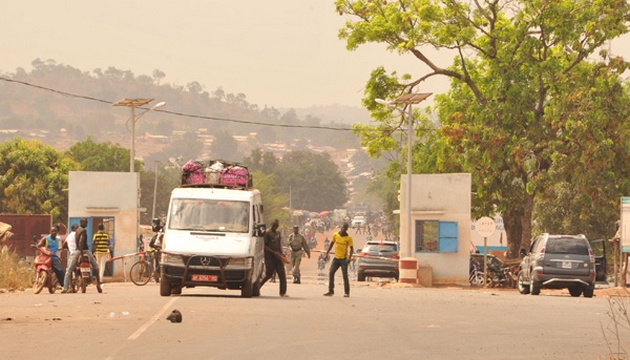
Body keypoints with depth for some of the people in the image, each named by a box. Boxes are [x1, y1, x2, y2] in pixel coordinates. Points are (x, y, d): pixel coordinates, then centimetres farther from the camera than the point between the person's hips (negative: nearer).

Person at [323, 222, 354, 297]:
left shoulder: (348, 238, -9)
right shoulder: (335, 235, 2)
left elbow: (351, 248, -8)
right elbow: (331, 244, 13)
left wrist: (349, 257, -21)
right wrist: (327, 253, 7)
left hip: (344, 259, -4)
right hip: (336, 257, 5)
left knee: (345, 275, -3)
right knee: (331, 273, 1)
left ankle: (347, 292, 4)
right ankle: (331, 291, 10)